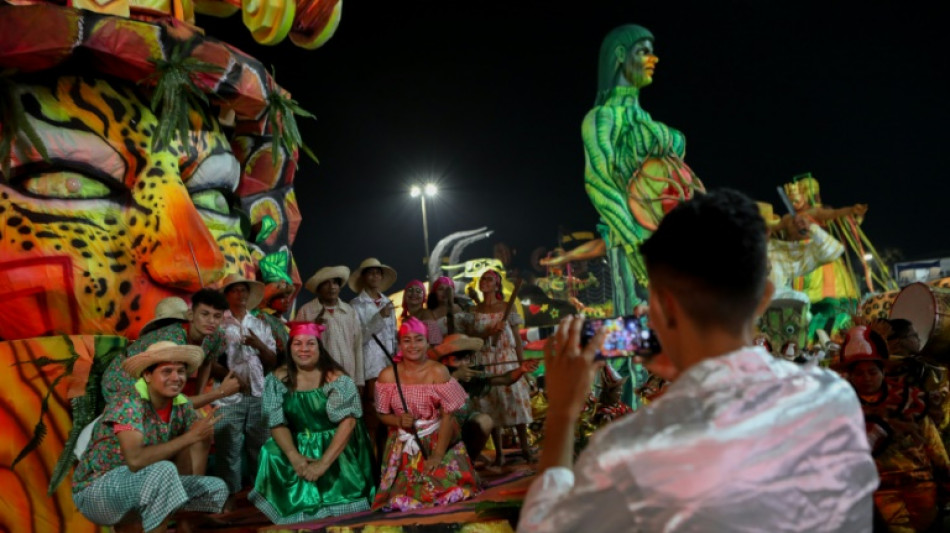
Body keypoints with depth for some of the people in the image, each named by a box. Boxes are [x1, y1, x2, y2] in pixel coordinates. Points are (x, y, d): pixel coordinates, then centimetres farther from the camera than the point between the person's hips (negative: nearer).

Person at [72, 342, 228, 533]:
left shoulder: (182, 406, -3)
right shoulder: (128, 404, -22)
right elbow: (135, 460, -36)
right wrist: (189, 437, -32)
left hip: (139, 488, 7)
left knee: (216, 489, -2)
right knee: (164, 470, -33)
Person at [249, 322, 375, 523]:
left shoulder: (335, 377, -12)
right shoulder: (279, 379, -2)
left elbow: (348, 421, -18)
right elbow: (277, 423, -4)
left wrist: (324, 462, -26)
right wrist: (293, 456, -21)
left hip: (337, 450, -3)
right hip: (299, 448, 4)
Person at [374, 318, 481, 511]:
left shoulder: (438, 372, -10)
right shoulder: (388, 375, -3)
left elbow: (448, 416, -13)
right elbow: (383, 414, 5)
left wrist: (438, 455, -18)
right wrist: (399, 421, -18)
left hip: (438, 442, -1)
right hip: (404, 447, 1)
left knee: (446, 486, -19)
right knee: (405, 492, -15)